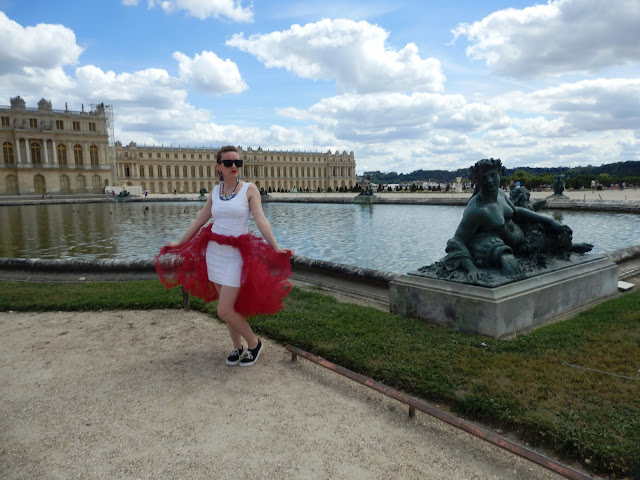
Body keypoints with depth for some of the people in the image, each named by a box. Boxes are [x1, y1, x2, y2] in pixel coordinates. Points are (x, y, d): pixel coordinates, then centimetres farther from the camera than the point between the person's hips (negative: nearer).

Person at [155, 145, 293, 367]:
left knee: (225, 311, -8)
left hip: (236, 254, -5)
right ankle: (237, 348, 28)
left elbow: (261, 220, -14)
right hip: (214, 251, 5)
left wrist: (275, 247, -26)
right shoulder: (215, 191, 8)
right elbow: (199, 220, 14)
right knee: (229, 306, 11)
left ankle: (254, 343, 14)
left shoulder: (249, 189, -5)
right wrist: (179, 243, 18)